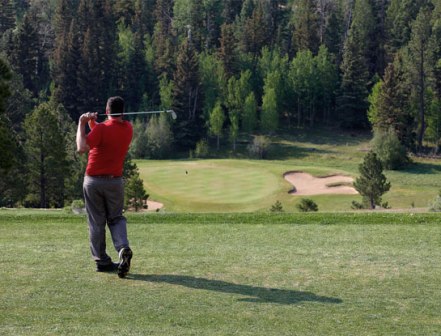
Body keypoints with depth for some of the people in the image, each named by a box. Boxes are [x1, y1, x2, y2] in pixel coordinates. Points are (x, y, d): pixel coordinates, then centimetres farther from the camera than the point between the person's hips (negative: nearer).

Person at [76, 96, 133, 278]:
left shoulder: (101, 129, -15)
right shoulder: (128, 129, 4)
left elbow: (82, 148, -24)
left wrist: (82, 124, -16)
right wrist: (92, 123, 2)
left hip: (93, 181, -3)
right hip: (115, 181, 3)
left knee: (96, 222, 7)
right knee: (116, 218, 13)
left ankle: (102, 261, 10)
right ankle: (124, 248, -14)